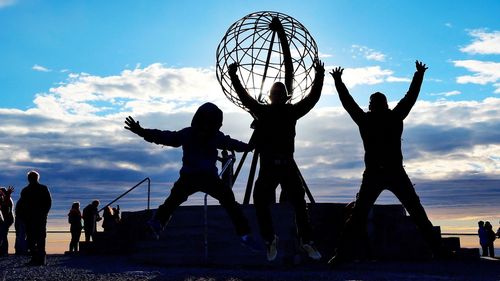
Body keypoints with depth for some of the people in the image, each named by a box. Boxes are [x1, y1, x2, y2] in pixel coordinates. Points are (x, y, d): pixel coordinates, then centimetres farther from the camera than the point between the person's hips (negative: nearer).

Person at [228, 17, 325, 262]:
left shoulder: (291, 111, 7)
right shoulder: (262, 111, 7)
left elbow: (313, 98, 0)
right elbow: (243, 96, 0)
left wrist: (319, 77, -8)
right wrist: (233, 76, -6)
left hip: (287, 165, 0)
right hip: (268, 166, 0)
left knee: (300, 204, -4)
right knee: (261, 204, -4)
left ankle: (306, 242, 9)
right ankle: (270, 240, 16)